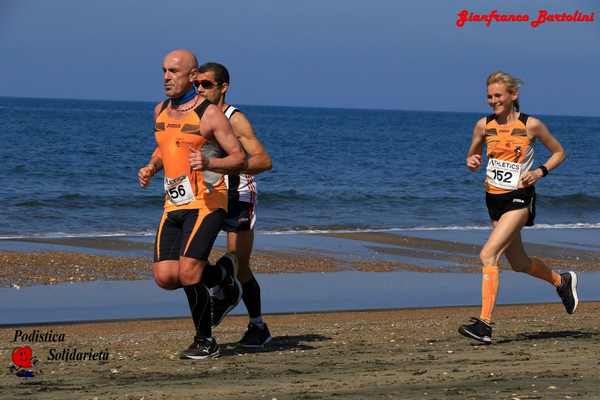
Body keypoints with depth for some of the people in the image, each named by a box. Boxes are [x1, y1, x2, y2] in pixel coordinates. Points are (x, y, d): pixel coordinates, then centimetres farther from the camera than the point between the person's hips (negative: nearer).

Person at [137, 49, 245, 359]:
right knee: (164, 278, -6)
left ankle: (205, 341, 3)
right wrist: (150, 168, 10)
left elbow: (239, 159, -9)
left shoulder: (209, 114, -8)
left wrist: (208, 163, -27)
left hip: (206, 203, -7)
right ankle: (222, 273, 22)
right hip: (174, 206, 7)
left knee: (188, 274, -19)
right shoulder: (161, 111, 13)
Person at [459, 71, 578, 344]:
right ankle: (562, 282, 48)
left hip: (519, 199, -6)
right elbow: (473, 155, 17)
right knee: (519, 263, 19)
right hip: (494, 199, 6)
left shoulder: (531, 125, -8)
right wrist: (472, 163, -7)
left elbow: (558, 152, 4)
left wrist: (540, 172, -12)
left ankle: (485, 324, -23)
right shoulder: (484, 126, 2)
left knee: (488, 255, -22)